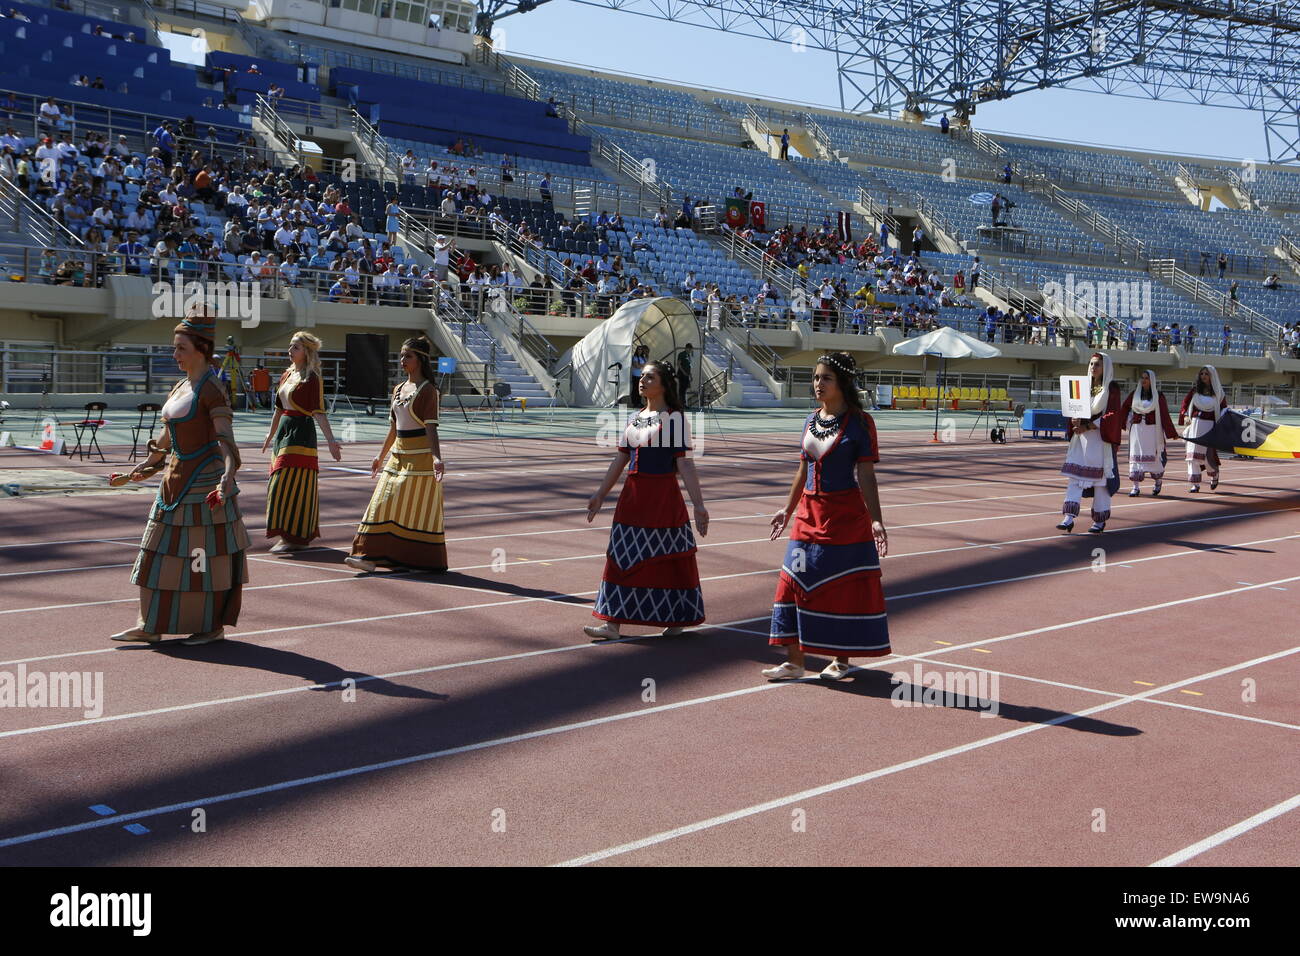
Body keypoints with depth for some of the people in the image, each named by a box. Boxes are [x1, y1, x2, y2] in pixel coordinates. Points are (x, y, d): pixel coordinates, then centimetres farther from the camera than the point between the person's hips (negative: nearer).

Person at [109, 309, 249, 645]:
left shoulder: (212, 390, -12)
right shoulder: (179, 388, 13)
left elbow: (225, 441, -21)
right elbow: (165, 440, 20)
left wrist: (227, 479, -36)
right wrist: (136, 472, 22)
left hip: (204, 480, -9)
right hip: (176, 480, 9)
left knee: (207, 554, 0)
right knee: (162, 552, 10)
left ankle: (213, 626, 11)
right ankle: (151, 626, 16)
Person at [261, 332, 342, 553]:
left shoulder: (311, 378, -11)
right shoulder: (287, 375, 12)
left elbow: (318, 412, -16)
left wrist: (330, 439, -25)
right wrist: (271, 434, 29)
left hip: (301, 433, -8)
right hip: (285, 430, 8)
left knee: (291, 483, -8)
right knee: (282, 483, 11)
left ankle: (293, 537, -3)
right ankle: (289, 536, 20)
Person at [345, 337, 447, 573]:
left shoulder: (427, 390, -9)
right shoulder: (398, 390, 13)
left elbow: (431, 427, -17)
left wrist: (436, 458, -28)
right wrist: (381, 455, 23)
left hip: (420, 456, -8)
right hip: (398, 454, 8)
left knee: (419, 509, -3)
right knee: (384, 504, 4)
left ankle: (426, 561, 6)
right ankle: (370, 555, 7)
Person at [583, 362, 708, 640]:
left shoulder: (675, 418, -9)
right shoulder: (635, 418, 12)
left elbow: (684, 463, -14)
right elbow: (620, 459, 16)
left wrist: (698, 504, -19)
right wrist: (600, 494, 16)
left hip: (663, 497, -7)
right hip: (632, 497, 7)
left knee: (668, 560, 3)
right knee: (621, 558, 5)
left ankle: (677, 619, 20)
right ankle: (613, 622, 8)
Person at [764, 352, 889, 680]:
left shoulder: (859, 422, -8)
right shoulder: (812, 420, 9)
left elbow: (866, 474, -12)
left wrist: (875, 519, -19)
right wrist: (788, 510, 22)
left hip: (846, 515, -6)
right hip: (809, 514, 6)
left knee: (844, 587, 2)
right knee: (798, 582, 4)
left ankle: (841, 659, 16)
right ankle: (795, 661, 10)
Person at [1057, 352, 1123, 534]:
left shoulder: (1111, 388, -3)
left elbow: (1113, 415, -11)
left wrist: (1087, 427, -18)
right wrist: (1075, 420, -8)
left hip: (1100, 438, -5)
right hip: (1081, 436, 5)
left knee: (1100, 477, -1)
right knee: (1075, 475, -5)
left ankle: (1100, 520, 9)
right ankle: (1069, 517, -10)